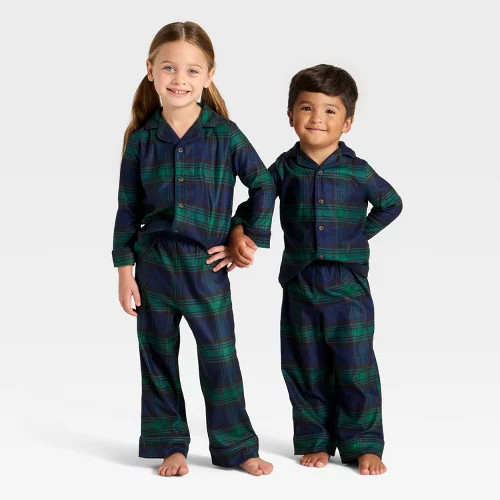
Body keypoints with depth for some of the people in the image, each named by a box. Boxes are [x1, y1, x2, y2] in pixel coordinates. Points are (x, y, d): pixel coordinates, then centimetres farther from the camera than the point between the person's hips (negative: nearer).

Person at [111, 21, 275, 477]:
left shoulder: (225, 135, -5)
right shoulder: (141, 139, -1)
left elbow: (264, 185, 4)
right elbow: (128, 209, 3)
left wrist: (251, 238, 0)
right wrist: (124, 270, 0)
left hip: (208, 266, -1)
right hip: (154, 264, 2)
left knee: (220, 360, 5)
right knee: (158, 358, 9)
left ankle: (236, 447, 18)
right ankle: (170, 444, 22)